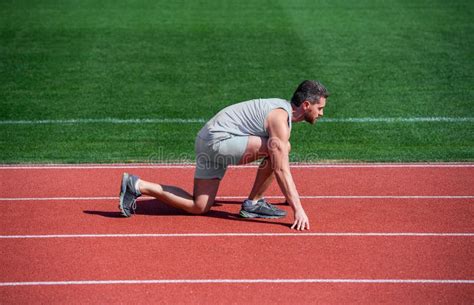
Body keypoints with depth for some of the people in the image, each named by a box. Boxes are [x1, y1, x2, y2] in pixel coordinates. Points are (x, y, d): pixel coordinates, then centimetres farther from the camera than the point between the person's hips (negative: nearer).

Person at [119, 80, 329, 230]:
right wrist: (298, 209, -22)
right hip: (218, 140, -10)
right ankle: (253, 204, -7)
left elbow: (282, 166, 27)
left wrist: (291, 195, 32)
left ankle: (137, 185, 5)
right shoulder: (280, 120, -16)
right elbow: (280, 170, -21)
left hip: (208, 143, 10)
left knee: (198, 208, 7)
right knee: (281, 147, -19)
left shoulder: (283, 108, 15)